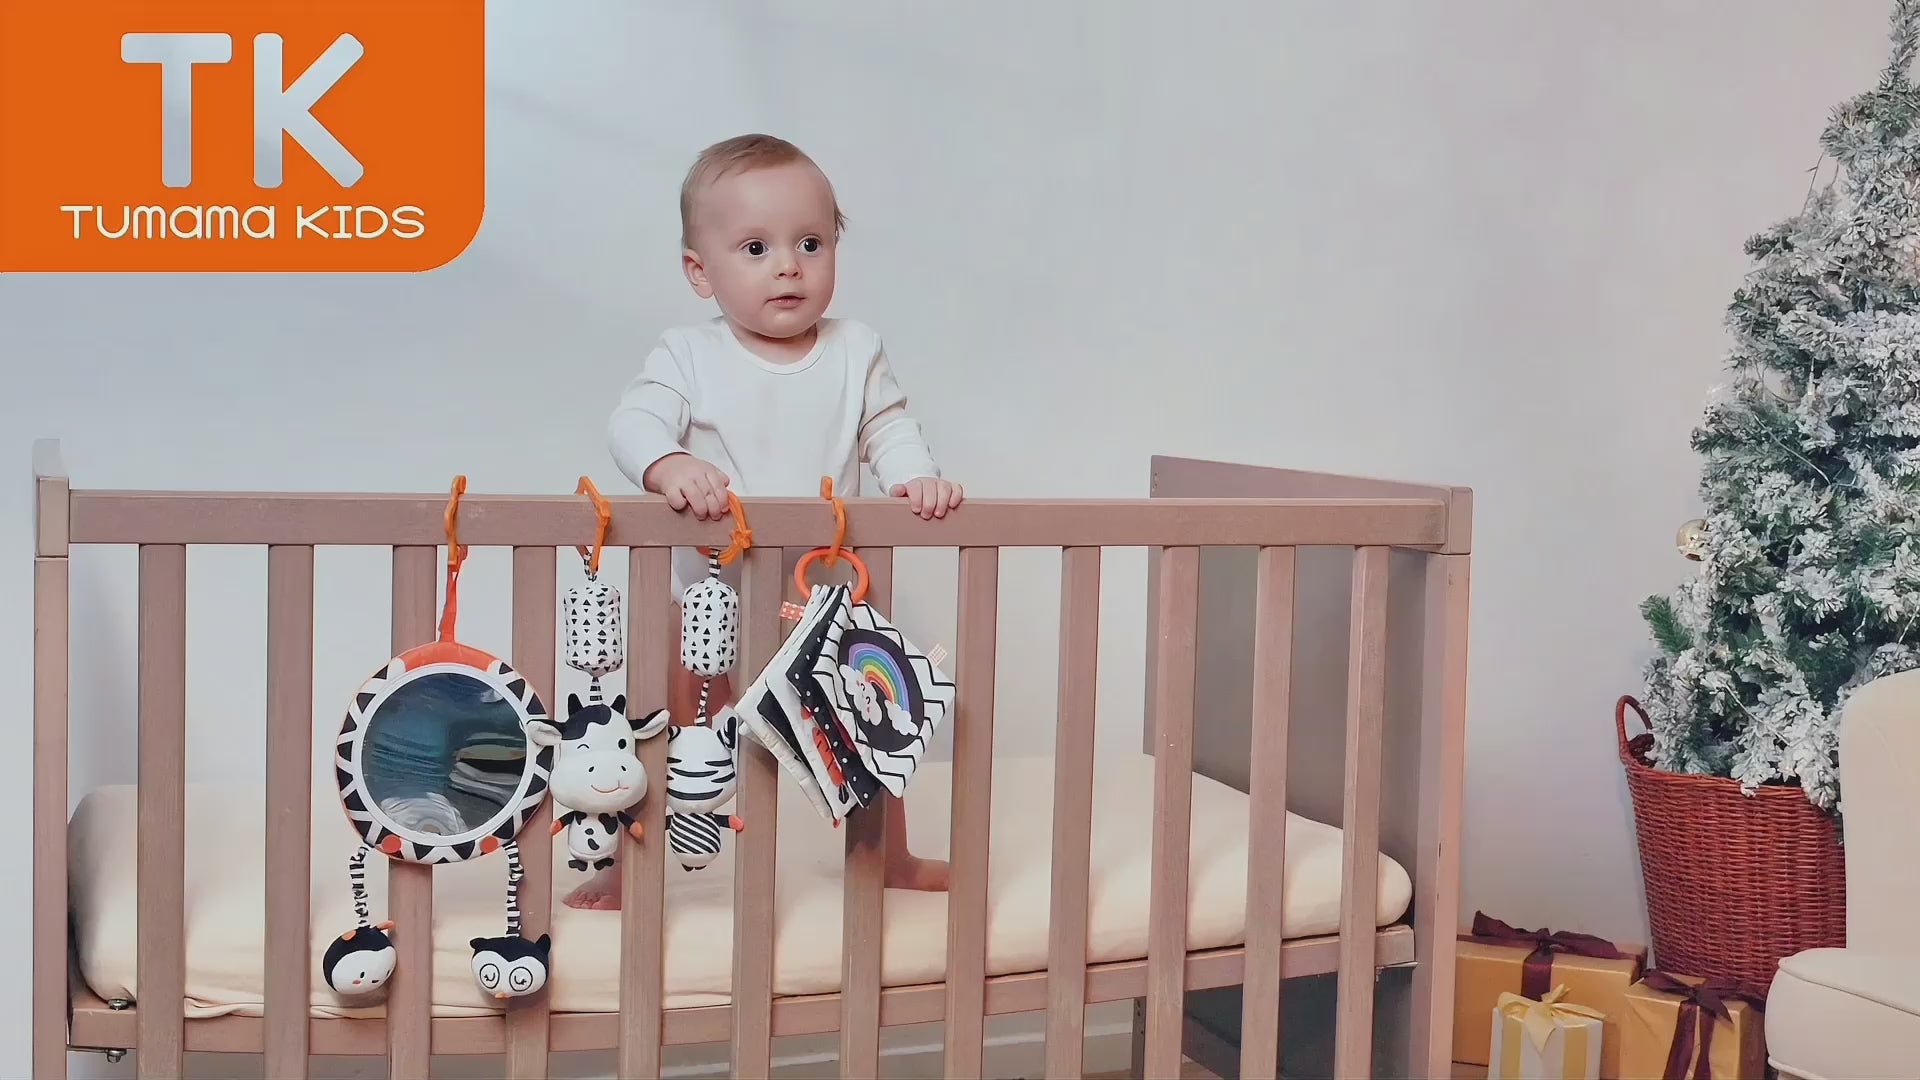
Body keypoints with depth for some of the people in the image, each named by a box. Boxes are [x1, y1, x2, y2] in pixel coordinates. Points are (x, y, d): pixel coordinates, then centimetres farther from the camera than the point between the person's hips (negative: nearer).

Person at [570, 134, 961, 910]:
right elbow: (634, 419, -18)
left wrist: (916, 478, -23)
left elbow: (888, 428, -1)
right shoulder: (688, 356, -7)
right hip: (703, 599, -2)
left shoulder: (855, 353, 1)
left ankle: (891, 861, 38)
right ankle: (631, 867, 23)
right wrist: (668, 466, -41)